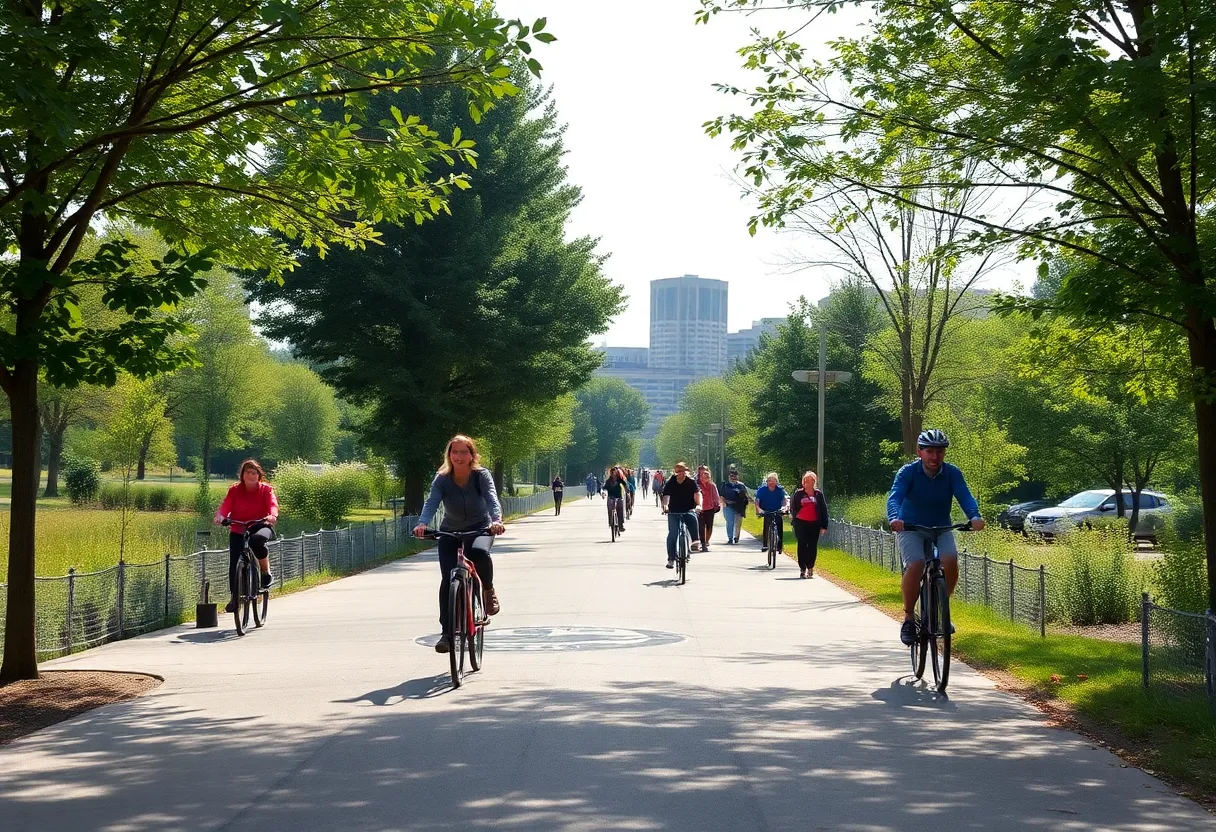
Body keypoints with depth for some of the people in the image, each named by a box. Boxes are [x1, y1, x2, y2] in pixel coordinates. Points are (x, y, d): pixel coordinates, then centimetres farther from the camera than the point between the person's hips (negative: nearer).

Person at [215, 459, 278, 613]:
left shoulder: (266, 489, -2)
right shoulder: (235, 490, 1)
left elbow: (273, 504, -18)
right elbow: (225, 505, -12)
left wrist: (272, 515, -41)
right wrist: (220, 516, -34)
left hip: (260, 526, -2)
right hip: (238, 529, 2)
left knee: (257, 540, -37)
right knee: (234, 564, -8)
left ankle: (266, 573, -15)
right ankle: (234, 597, 6)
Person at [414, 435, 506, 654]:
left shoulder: (482, 476, -15)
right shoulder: (442, 479, -14)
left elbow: (492, 499, -30)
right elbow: (432, 503, -28)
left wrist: (496, 520, -51)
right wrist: (422, 524, -48)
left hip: (480, 528, -2)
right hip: (450, 531, 2)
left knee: (479, 552, -36)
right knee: (447, 579, -13)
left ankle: (488, 590, -6)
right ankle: (447, 633, -4)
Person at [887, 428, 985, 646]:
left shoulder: (952, 473, -10)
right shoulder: (907, 472, -15)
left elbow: (965, 496, -25)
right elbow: (894, 497, -30)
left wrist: (975, 516, -46)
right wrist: (894, 518, -51)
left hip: (941, 529, 2)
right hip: (910, 528, -2)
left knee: (951, 560, -26)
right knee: (916, 565, -28)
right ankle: (909, 618, -9)